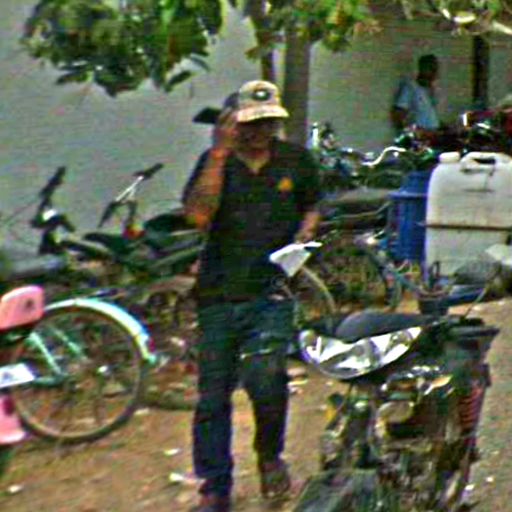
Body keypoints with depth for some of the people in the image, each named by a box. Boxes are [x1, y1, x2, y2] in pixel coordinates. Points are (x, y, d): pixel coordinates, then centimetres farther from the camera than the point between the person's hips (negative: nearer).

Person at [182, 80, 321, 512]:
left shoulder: (297, 160, 8)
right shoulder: (216, 161, 2)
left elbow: (312, 208, 22)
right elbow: (198, 215, -14)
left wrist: (304, 236, 1)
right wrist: (220, 153, -18)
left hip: (273, 288, -1)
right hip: (220, 292, 1)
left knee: (264, 374, -23)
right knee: (213, 395, 5)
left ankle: (270, 454, 7)